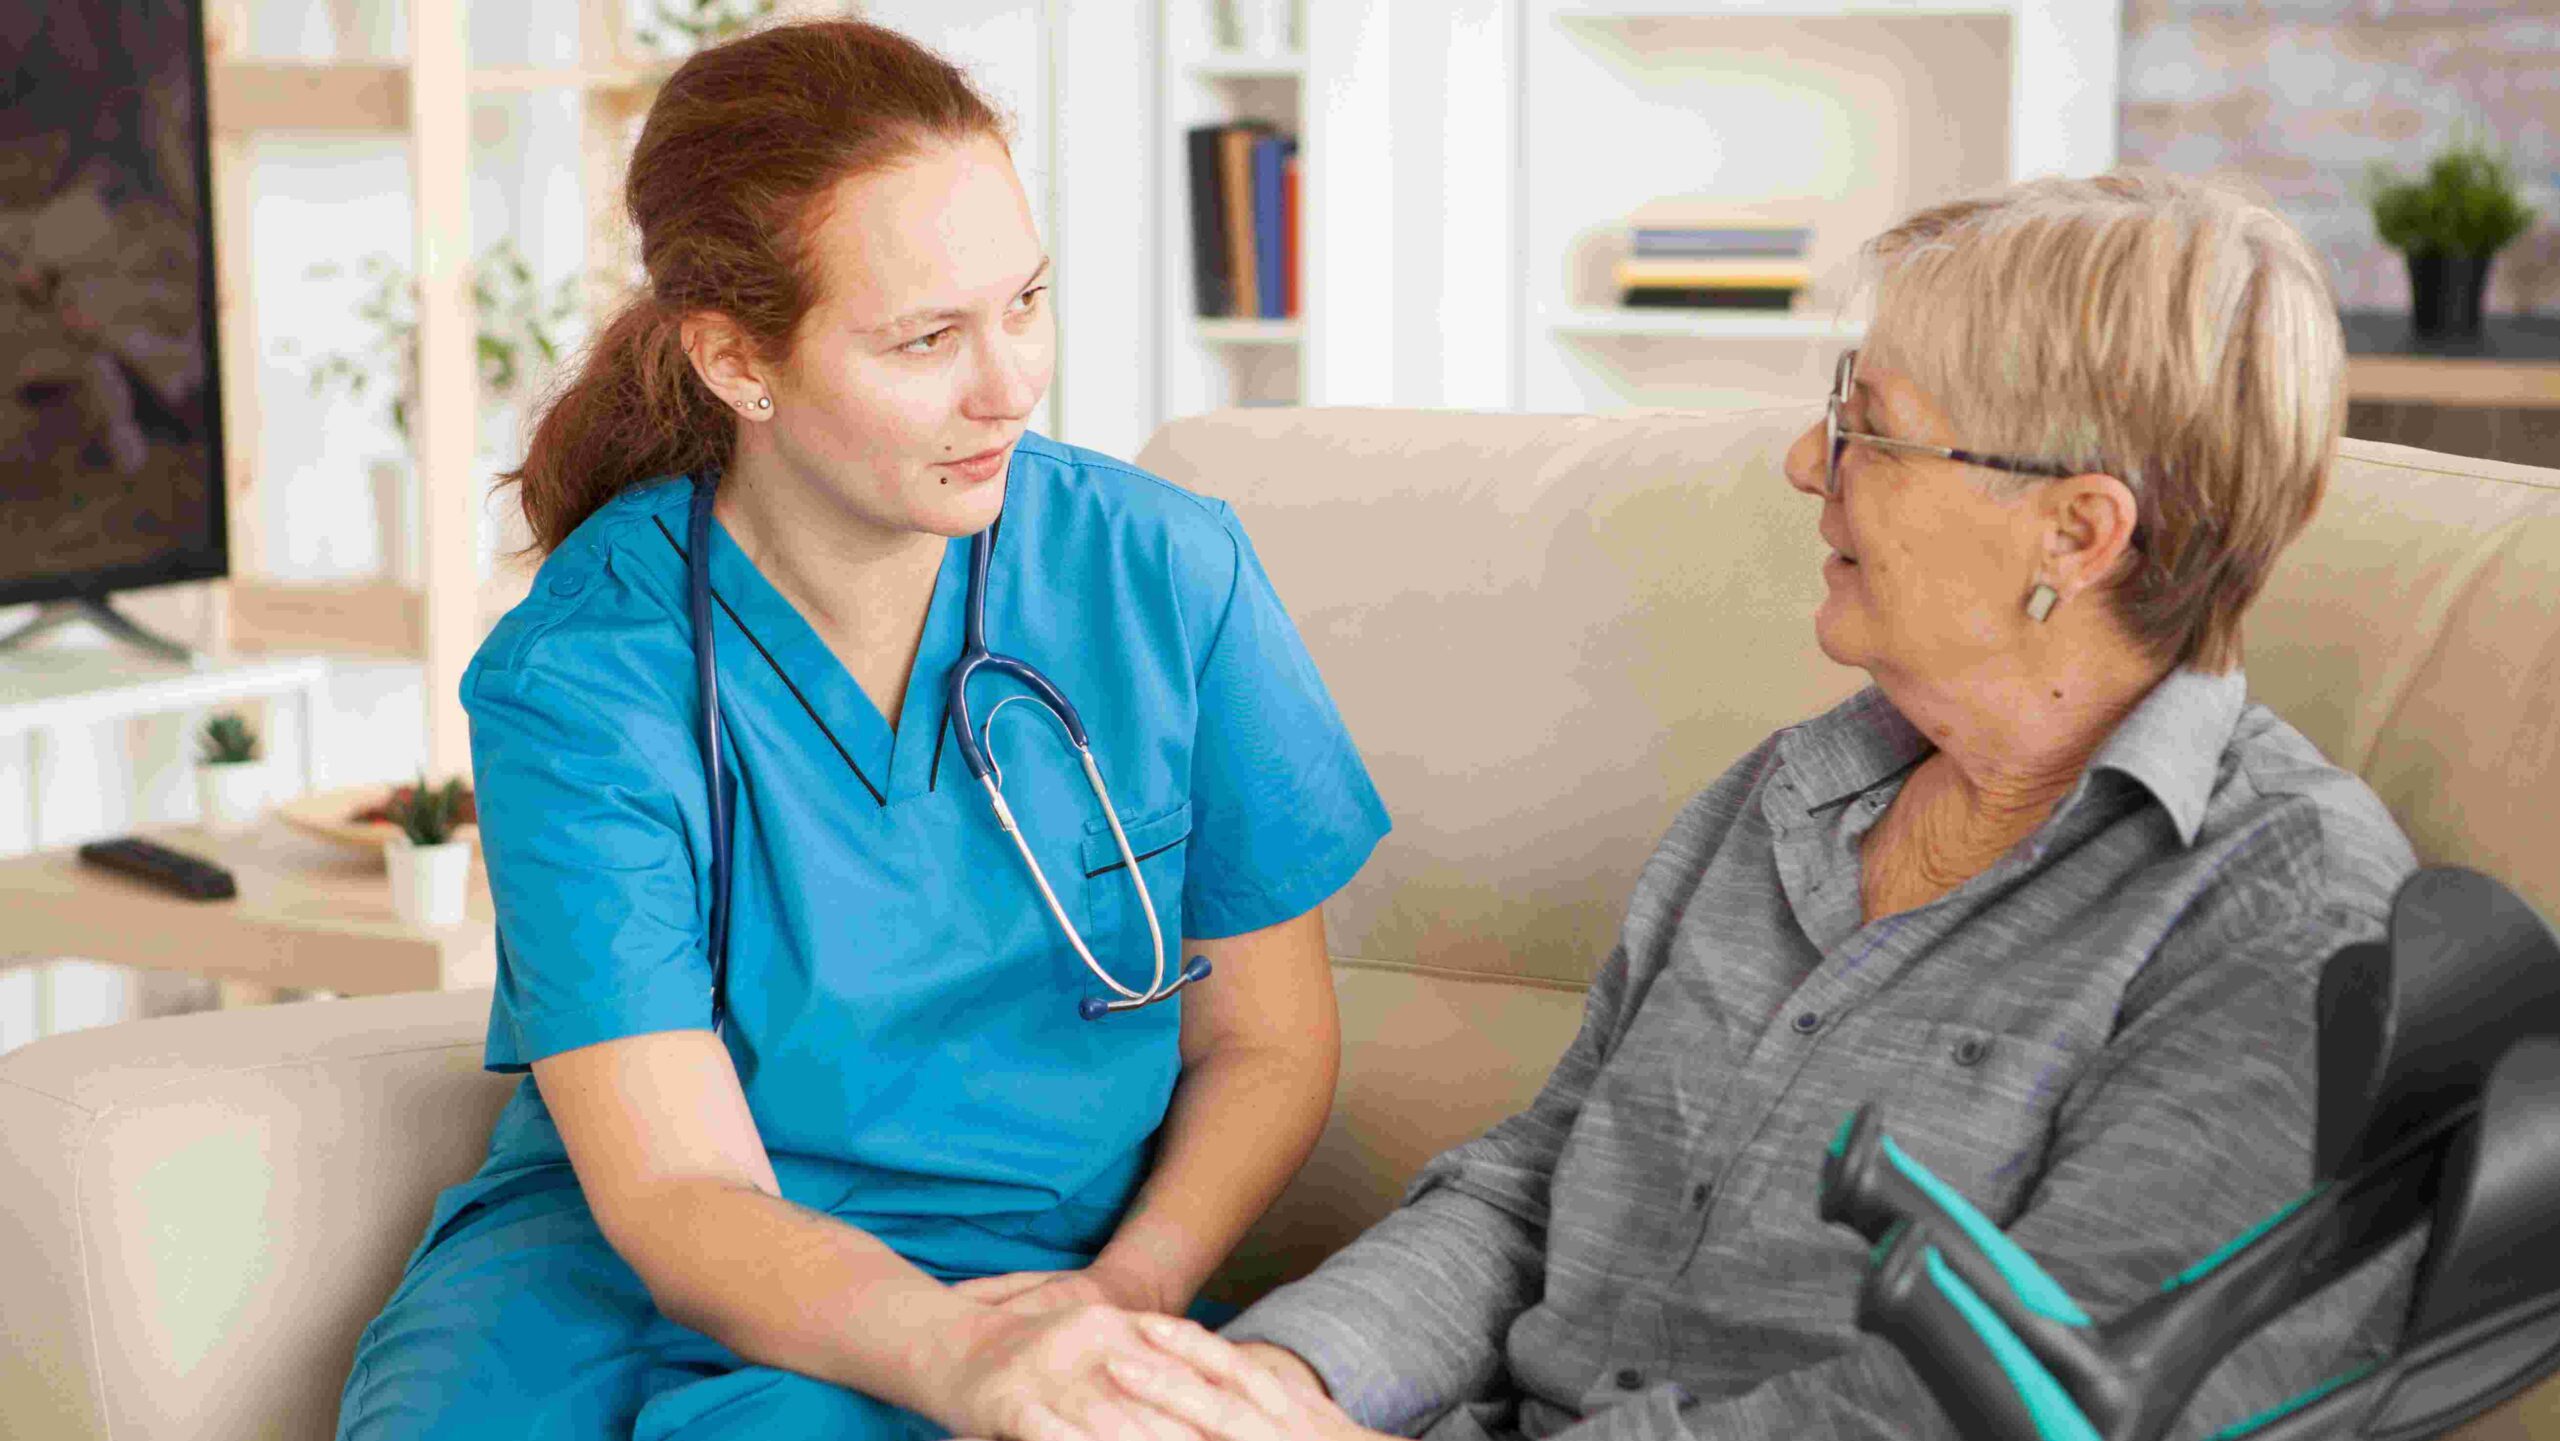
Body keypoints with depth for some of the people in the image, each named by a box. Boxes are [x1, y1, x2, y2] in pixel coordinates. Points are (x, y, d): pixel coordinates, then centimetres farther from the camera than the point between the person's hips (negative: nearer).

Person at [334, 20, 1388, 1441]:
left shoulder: (1171, 576, -5)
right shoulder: (576, 680, -11)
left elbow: (1265, 1043, 3)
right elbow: (672, 1190, -17)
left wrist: (1125, 1298, -16)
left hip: (1024, 1257, 0)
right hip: (623, 1257, 1)